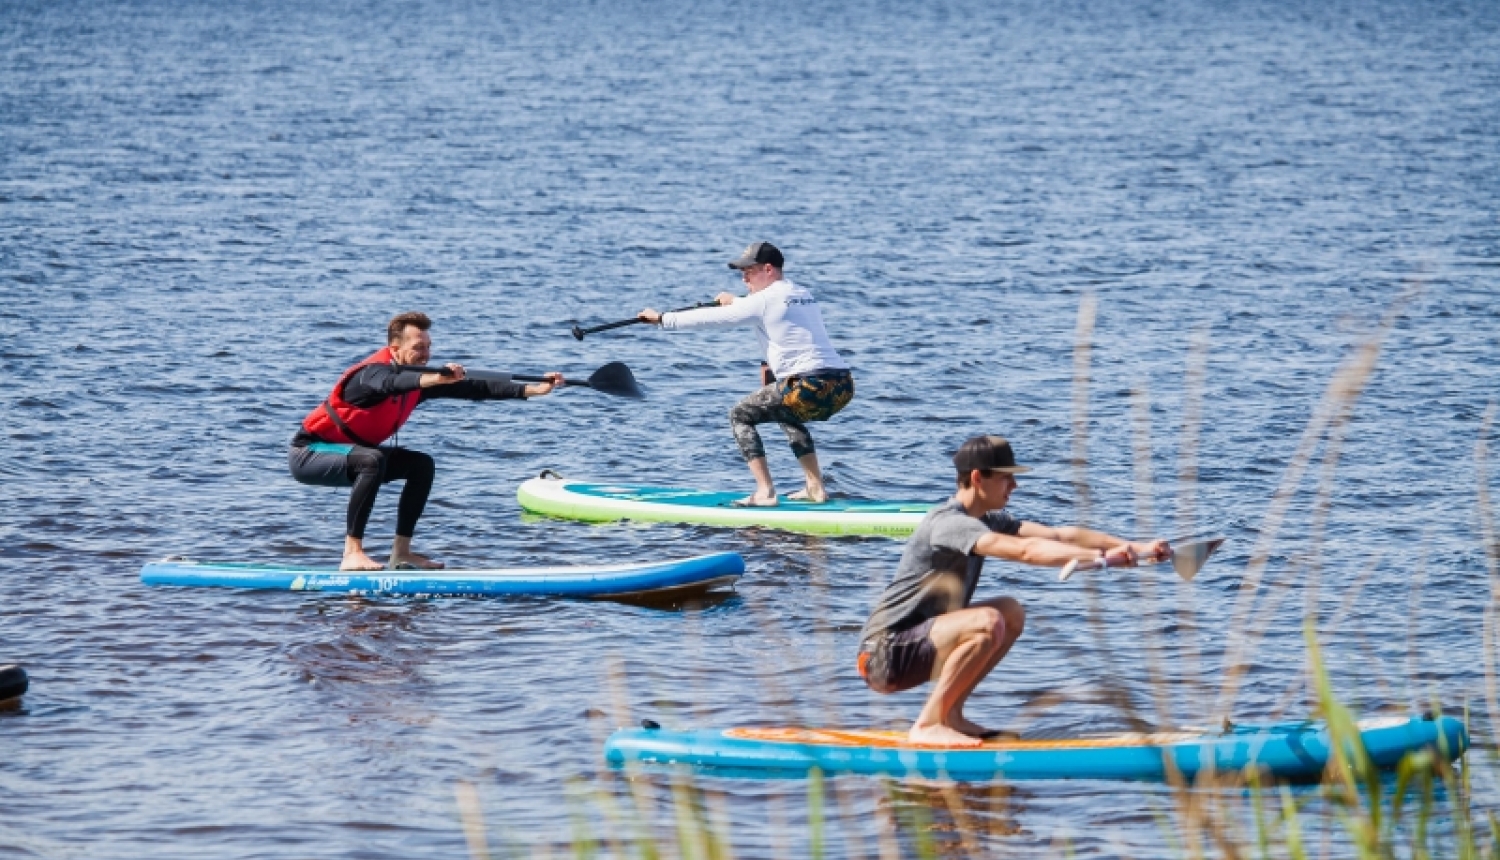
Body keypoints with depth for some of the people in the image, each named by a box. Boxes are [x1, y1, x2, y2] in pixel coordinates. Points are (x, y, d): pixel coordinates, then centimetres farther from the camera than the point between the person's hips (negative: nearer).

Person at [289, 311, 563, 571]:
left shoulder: (419, 377, -2)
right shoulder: (373, 373, -26)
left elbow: (473, 388, -5)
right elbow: (392, 383, -50)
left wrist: (533, 390, -11)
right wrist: (434, 380, -69)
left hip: (349, 450, 9)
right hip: (308, 453, -9)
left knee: (422, 465, 3)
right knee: (373, 460, -35)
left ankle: (401, 553, 4)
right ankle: (352, 553, -34)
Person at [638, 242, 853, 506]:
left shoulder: (765, 300, -2)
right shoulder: (804, 295, 21)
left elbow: (711, 317, 1)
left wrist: (662, 319, 10)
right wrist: (736, 301, 54)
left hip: (810, 388, -8)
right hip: (843, 387, 9)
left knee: (740, 415, 8)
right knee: (788, 414, 37)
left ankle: (765, 492, -3)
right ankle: (815, 487, 27)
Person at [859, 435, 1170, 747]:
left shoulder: (989, 520, 10)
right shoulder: (948, 523, -21)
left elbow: (1059, 536, 1)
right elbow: (1025, 550, -33)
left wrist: (1134, 547, -9)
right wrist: (1099, 557, -39)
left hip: (916, 644, 10)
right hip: (884, 654, -10)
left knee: (1012, 613, 9)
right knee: (987, 623, -27)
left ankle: (950, 714, 6)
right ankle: (928, 724, -19)